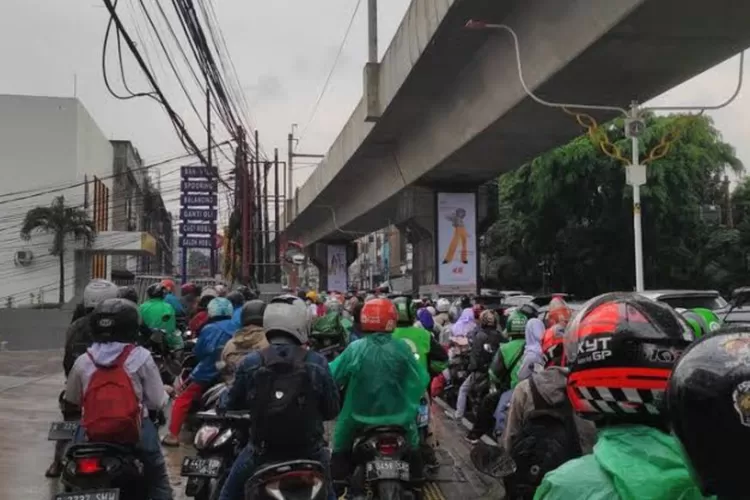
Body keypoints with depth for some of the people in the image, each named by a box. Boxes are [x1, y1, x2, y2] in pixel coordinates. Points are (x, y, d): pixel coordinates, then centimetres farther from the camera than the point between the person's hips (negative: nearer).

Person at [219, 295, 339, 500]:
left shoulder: (250, 362, -11)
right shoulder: (317, 363, -13)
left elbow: (232, 404, 2)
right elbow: (331, 410, -4)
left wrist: (222, 406, 25)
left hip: (262, 451, 0)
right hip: (309, 451, 0)